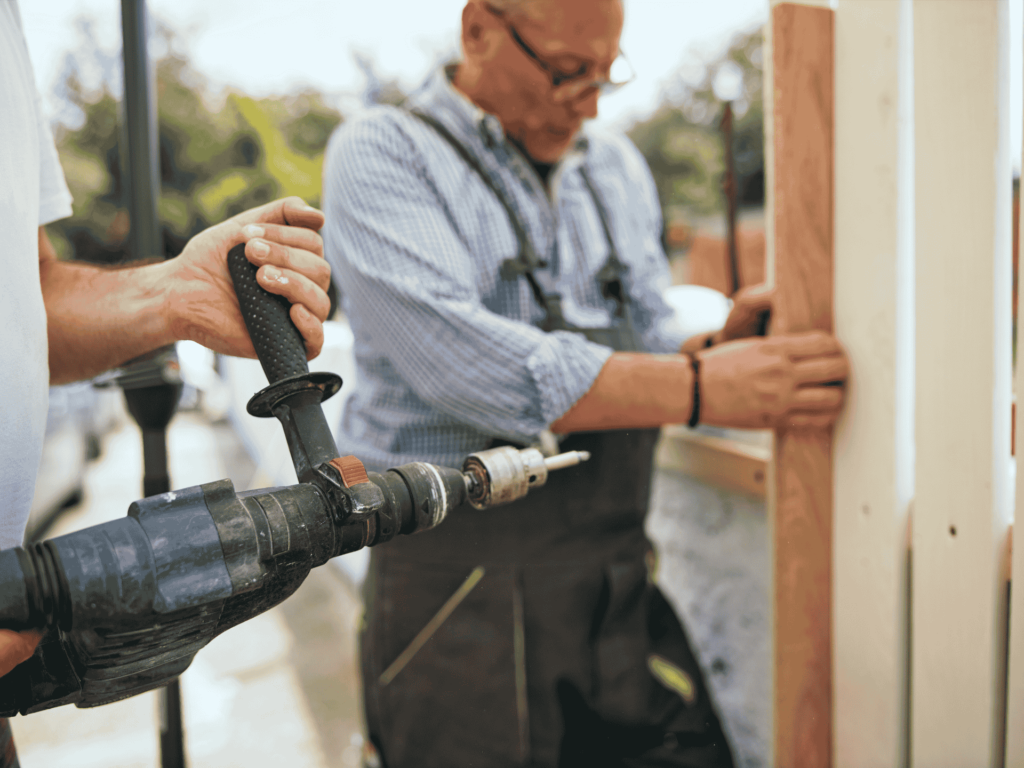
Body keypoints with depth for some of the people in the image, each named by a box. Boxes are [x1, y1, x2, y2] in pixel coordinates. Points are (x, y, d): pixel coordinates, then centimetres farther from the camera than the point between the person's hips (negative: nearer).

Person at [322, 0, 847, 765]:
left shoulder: (617, 166, 14)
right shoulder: (381, 155, -6)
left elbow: (647, 353, 15)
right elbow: (461, 364, -22)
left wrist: (717, 348, -7)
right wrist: (702, 388, -22)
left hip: (618, 579, 5)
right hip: (462, 591, -5)